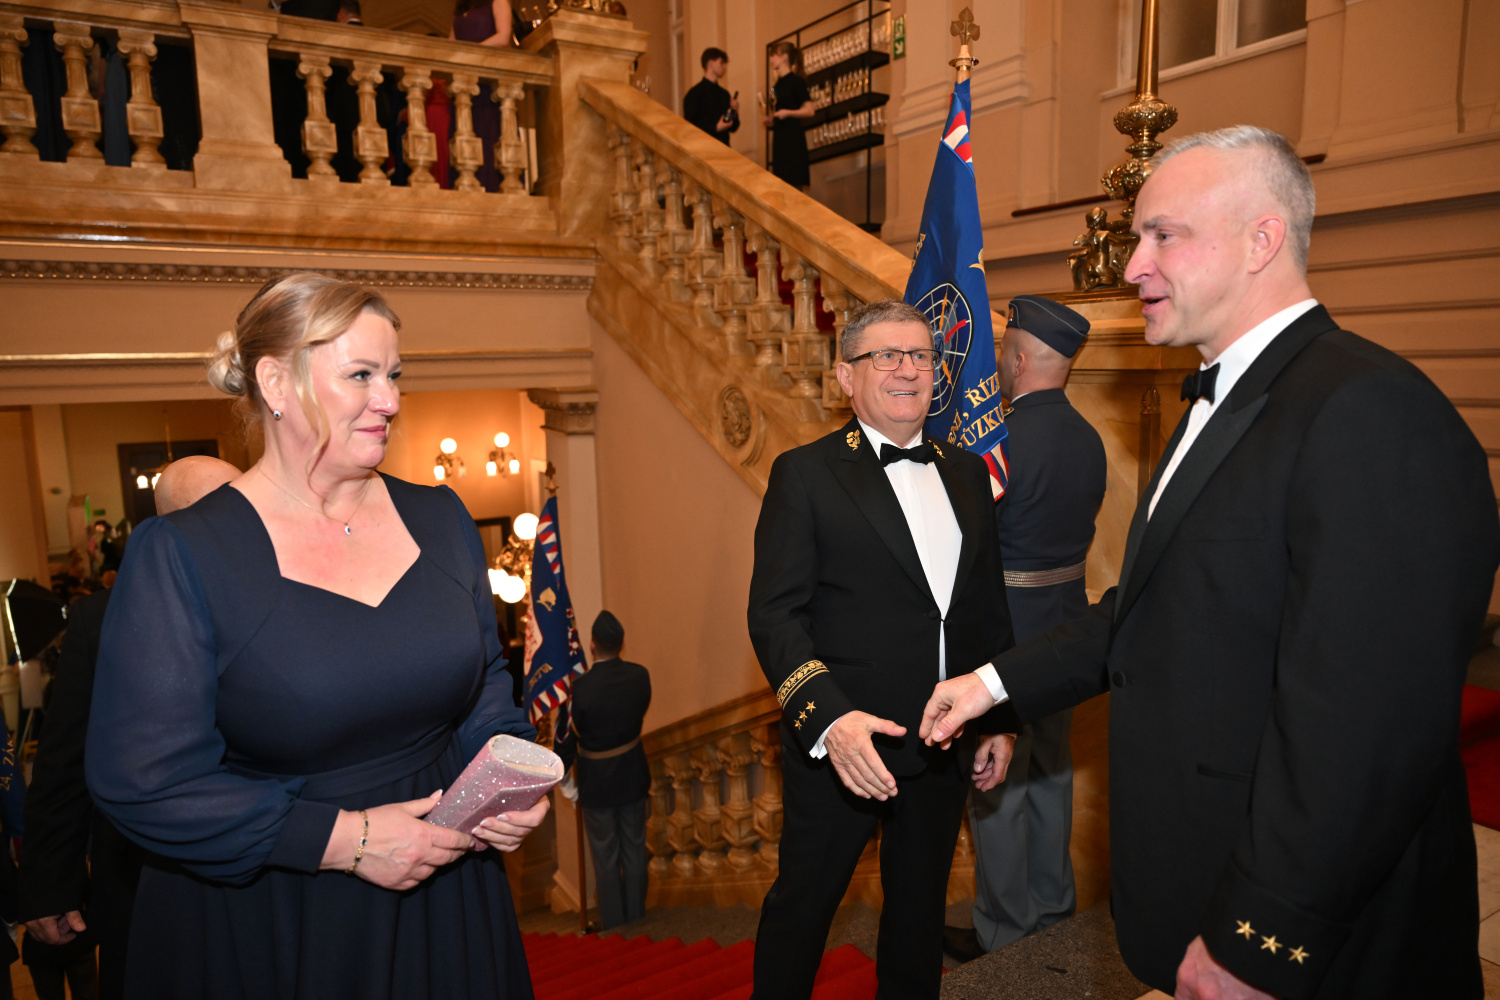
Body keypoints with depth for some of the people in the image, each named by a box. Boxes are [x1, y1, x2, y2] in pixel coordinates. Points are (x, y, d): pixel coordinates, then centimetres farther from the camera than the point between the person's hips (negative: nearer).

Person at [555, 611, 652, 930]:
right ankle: (636, 916, 33)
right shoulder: (640, 675, -14)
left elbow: (568, 738, -13)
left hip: (597, 781, -4)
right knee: (634, 849, 19)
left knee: (605, 856, 12)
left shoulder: (581, 688, -26)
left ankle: (613, 923, 25)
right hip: (633, 774, 4)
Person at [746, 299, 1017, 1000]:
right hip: (838, 743, -4)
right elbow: (775, 614, -14)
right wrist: (827, 717, -27)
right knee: (803, 902, 12)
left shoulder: (967, 473, 8)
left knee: (921, 903, 22)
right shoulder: (805, 474, -8)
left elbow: (990, 602, 14)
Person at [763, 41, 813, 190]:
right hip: (779, 138, 8)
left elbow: (810, 111, -13)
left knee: (794, 183, -9)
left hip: (793, 137, -8)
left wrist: (787, 113, -23)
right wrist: (769, 119, 8)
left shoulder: (796, 81, -8)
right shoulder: (778, 84, 15)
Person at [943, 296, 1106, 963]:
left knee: (995, 786, 6)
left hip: (1004, 634, -8)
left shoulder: (1002, 439, -23)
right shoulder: (1088, 439, 4)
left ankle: (1003, 932, 21)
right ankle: (1052, 903, 38)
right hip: (1065, 626, 9)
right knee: (1050, 771, 21)